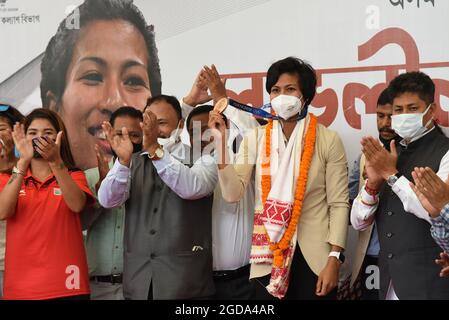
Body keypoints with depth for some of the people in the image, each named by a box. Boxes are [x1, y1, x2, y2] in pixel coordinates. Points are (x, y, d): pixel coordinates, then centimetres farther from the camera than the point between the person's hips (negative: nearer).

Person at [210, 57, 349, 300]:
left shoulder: (328, 140, -4)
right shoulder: (255, 139, 2)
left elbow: (339, 203, -4)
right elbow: (232, 194, -6)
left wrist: (334, 259, -10)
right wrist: (220, 141, -13)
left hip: (314, 258, -1)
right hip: (268, 257, 2)